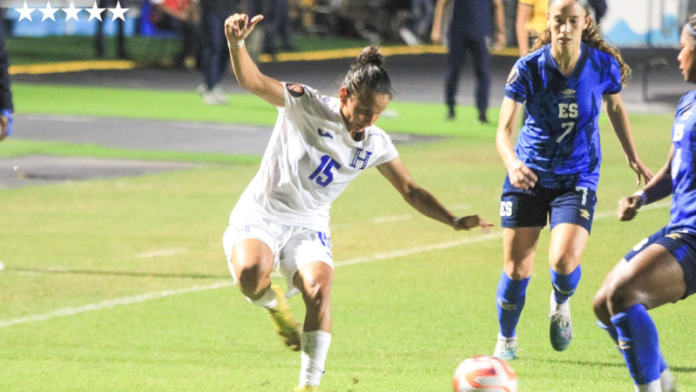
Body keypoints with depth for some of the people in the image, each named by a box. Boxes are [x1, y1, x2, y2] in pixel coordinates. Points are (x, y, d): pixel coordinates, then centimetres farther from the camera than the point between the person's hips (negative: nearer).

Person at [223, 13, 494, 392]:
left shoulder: (375, 144, 1)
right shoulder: (305, 105, -13)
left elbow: (411, 190, 13)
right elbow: (253, 81, -25)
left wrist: (454, 221, 2)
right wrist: (236, 44, -45)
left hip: (309, 226, 4)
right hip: (260, 215, -4)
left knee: (318, 292, -24)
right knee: (251, 274, -34)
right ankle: (274, 304, 5)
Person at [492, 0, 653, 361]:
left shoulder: (604, 65, -10)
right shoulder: (528, 68, -15)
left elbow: (615, 106, 12)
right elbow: (504, 130, -19)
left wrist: (633, 157, 18)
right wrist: (513, 164, -39)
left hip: (578, 178, 0)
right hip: (529, 176, 0)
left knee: (564, 261, -21)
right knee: (516, 270, 1)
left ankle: (561, 304, 16)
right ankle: (506, 342, 28)